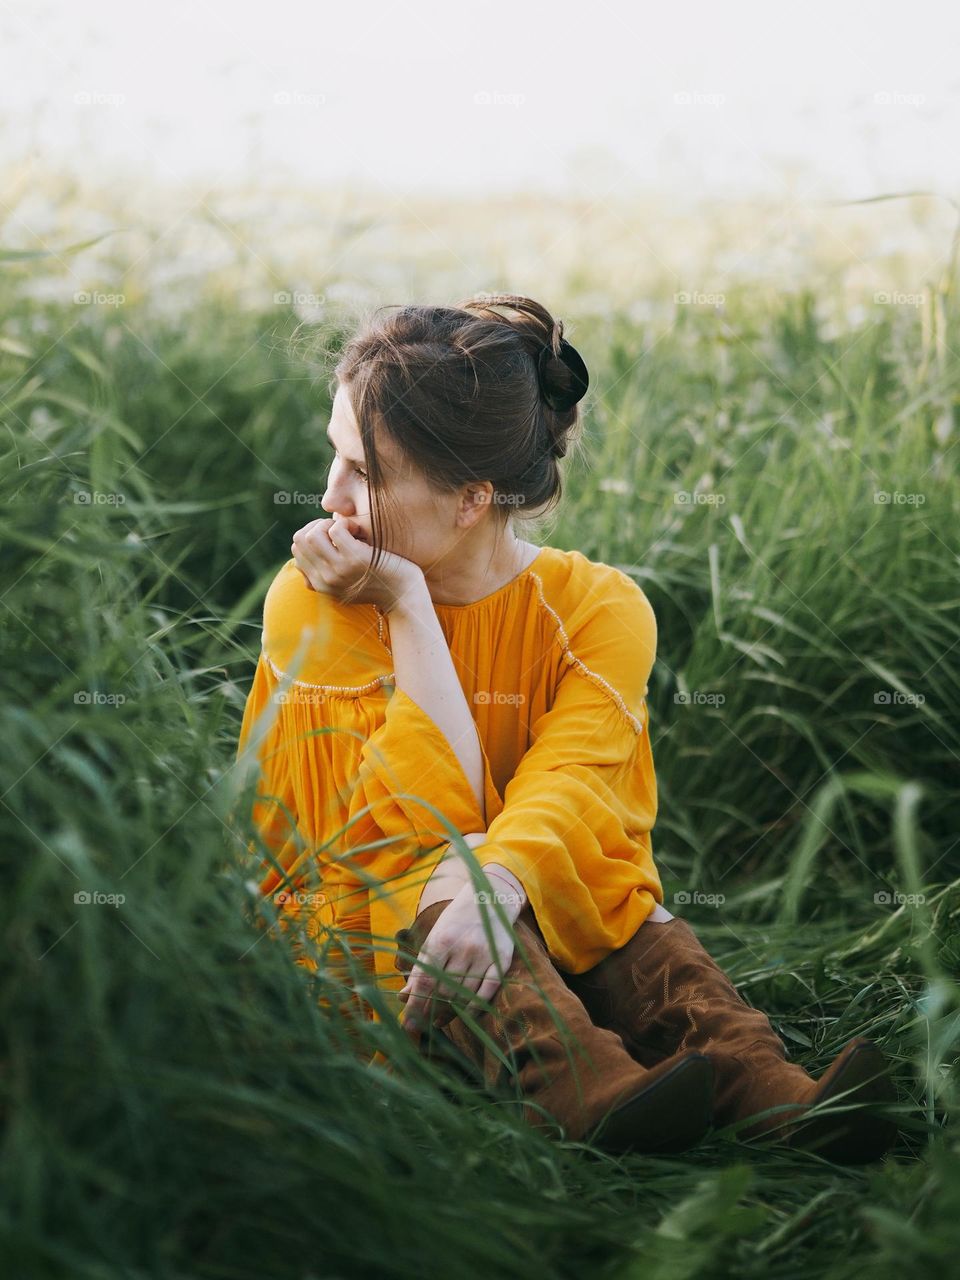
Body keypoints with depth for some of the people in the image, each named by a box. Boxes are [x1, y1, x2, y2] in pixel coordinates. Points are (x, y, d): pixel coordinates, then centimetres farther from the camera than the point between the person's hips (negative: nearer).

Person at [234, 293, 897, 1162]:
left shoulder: (598, 608, -5)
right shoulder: (313, 599, -6)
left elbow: (566, 788, -24)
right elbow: (429, 821, -16)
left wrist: (495, 890, -46)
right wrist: (406, 608, -20)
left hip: (559, 914, 1)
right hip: (381, 919, -1)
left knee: (659, 954, -29)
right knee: (432, 879, -33)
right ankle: (593, 1093, -55)